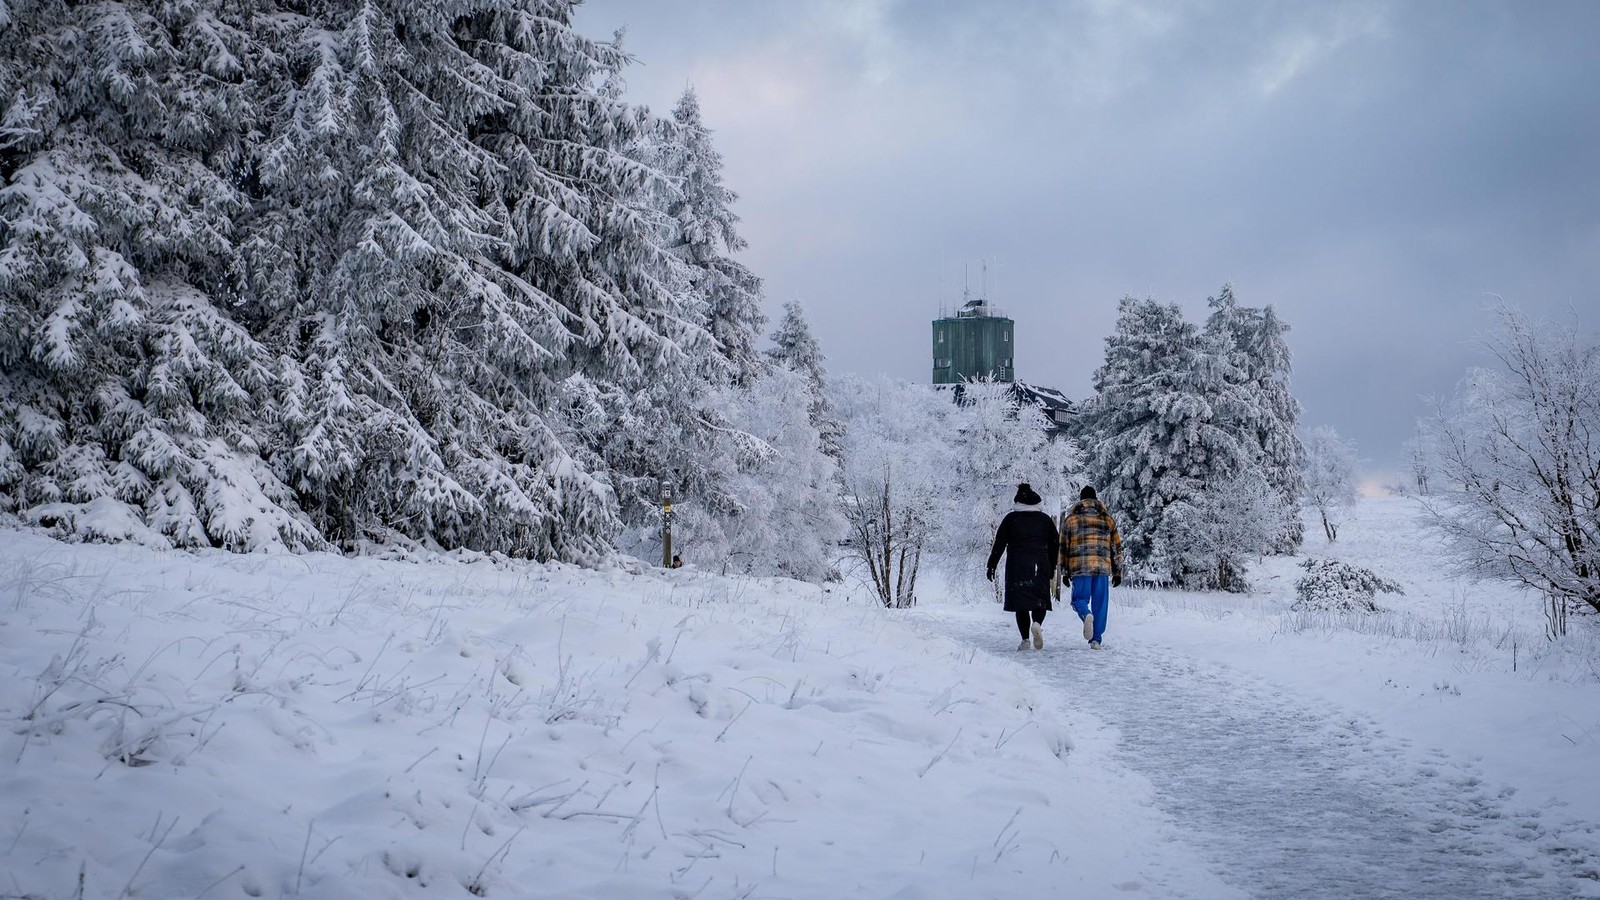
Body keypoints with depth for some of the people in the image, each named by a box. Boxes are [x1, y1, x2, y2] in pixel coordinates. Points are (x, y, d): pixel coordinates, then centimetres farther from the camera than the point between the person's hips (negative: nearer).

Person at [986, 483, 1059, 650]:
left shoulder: (1011, 518, 2)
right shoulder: (1045, 519, 9)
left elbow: (999, 544, -1)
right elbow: (1054, 545, 12)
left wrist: (991, 565, 3)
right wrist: (1051, 569, 20)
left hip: (1016, 567, -1)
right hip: (1040, 567, 1)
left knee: (1020, 601, 3)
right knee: (1040, 598, 9)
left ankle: (1025, 639, -1)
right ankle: (1037, 623, -21)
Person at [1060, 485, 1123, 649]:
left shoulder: (1070, 518, 8)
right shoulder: (1107, 518, 12)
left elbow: (1063, 547, 7)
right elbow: (1116, 546, 11)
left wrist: (1064, 572, 12)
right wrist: (1117, 572, 15)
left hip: (1079, 567, -1)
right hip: (1103, 567, 1)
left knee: (1079, 598, 7)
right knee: (1100, 603, 7)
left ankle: (1087, 615, -28)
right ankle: (1096, 640, 4)